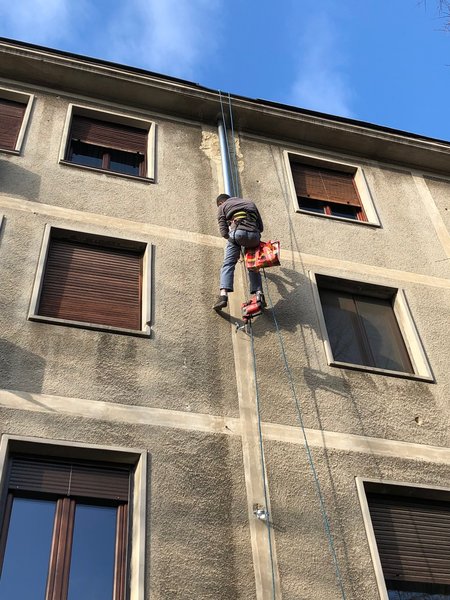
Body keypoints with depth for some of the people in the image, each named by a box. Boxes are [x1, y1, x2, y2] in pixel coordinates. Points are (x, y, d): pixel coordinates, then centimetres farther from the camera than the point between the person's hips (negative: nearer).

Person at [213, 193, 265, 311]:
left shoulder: (222, 207, 22)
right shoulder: (250, 203, 34)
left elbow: (224, 232, 9)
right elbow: (261, 227, 26)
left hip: (237, 233, -3)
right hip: (254, 235, 3)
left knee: (228, 264, 0)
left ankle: (223, 294, -18)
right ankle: (259, 294, 1)